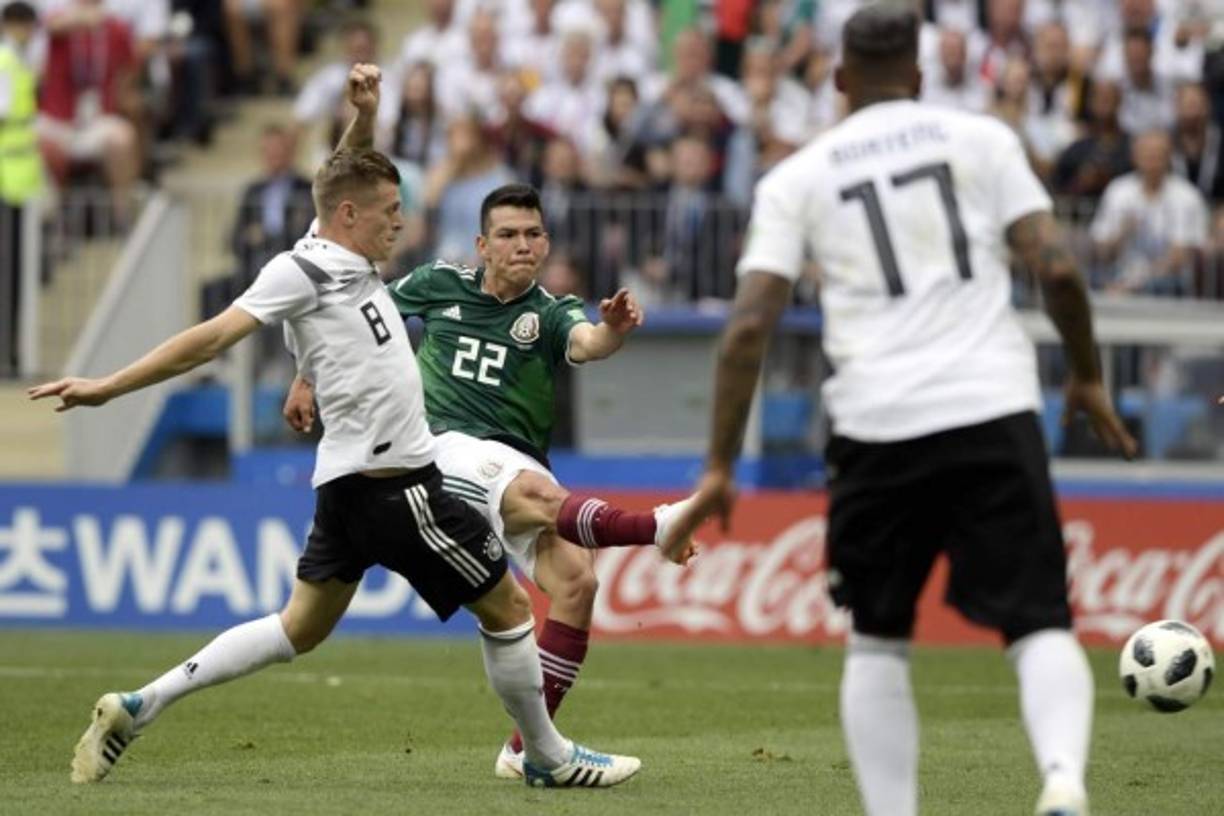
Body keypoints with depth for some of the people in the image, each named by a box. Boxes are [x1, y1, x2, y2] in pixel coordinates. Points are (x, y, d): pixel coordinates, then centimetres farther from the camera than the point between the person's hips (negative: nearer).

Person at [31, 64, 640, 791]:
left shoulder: (344, 260, 11)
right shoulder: (302, 269, -14)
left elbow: (351, 173, 28)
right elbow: (214, 338, -16)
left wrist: (365, 111, 11)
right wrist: (109, 387, -18)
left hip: (356, 479, 10)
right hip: (390, 480, -10)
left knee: (301, 628, 14)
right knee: (506, 604, 2)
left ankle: (139, 707, 12)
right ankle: (549, 758, 15)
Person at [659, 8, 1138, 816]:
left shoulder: (797, 178, 10)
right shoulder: (981, 138, 9)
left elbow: (750, 323, 1)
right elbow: (1057, 267, 0)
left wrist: (720, 467, 4)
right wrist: (1087, 377, 16)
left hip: (877, 425, 1)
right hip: (994, 411, -1)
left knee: (878, 643, 17)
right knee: (1040, 626, 0)